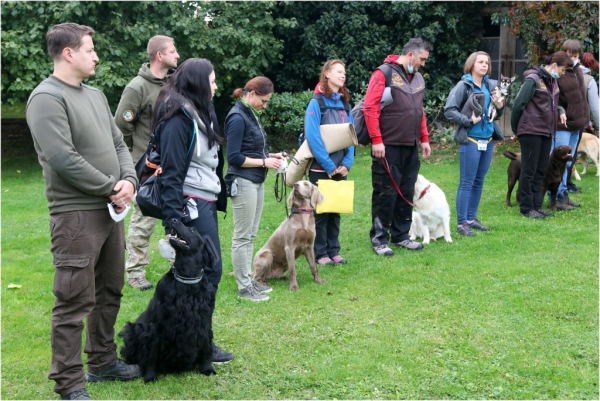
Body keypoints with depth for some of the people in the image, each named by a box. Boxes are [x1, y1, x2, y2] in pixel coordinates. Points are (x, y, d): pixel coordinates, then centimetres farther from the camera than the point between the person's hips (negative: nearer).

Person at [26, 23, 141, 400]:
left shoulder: (96, 95, 15)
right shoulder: (47, 98, -12)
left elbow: (118, 143, 16)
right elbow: (63, 158, -20)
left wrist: (129, 180, -4)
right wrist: (111, 188, -14)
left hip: (111, 212, 9)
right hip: (76, 213, -9)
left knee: (109, 292, 18)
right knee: (74, 302, -4)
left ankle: (103, 362, 32)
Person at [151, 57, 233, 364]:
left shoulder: (201, 113, 15)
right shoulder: (178, 118, -15)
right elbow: (171, 172, -18)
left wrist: (218, 198, 17)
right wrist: (172, 221, -20)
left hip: (206, 202, 9)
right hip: (192, 204, -9)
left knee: (201, 269, 11)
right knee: (210, 269, -6)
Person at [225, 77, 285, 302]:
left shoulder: (252, 115, 12)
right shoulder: (238, 117, -15)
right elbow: (234, 157, -17)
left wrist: (270, 156, 5)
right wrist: (264, 162, -14)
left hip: (256, 182, 9)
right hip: (243, 182, -9)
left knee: (250, 235, 14)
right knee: (242, 236, -2)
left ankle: (249, 280, 22)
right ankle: (244, 287, 4)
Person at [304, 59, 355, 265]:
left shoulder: (344, 103, 10)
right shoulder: (317, 102, -9)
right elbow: (313, 138, -17)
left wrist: (346, 163, -7)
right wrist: (329, 166, -17)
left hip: (340, 169, 6)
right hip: (321, 169, -6)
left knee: (336, 210, 11)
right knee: (321, 211, 2)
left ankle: (333, 250, 21)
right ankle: (320, 253, 12)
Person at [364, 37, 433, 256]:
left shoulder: (418, 78, 16)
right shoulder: (384, 74, -9)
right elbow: (370, 108, -14)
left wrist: (424, 139, 17)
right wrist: (376, 140, -17)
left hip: (411, 147, 7)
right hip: (389, 147, -7)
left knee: (407, 192, 11)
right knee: (386, 193, -2)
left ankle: (401, 235, 22)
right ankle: (379, 239, 7)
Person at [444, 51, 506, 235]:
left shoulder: (491, 85, 9)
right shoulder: (463, 86, -8)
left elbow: (498, 113, 17)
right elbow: (449, 110, -12)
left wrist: (499, 104, -4)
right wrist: (469, 121, -16)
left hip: (488, 140, 6)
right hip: (470, 140, -6)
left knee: (479, 182, 12)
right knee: (466, 183, -3)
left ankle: (472, 218, 21)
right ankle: (462, 222, 2)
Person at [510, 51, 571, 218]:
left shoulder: (553, 81, 12)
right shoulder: (533, 79, -14)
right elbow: (518, 104, -14)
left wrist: (560, 111, 3)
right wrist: (516, 128, -6)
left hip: (546, 132, 8)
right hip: (531, 131, -8)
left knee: (541, 170, 12)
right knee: (529, 170, -1)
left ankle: (537, 206, 20)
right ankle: (526, 208, 7)